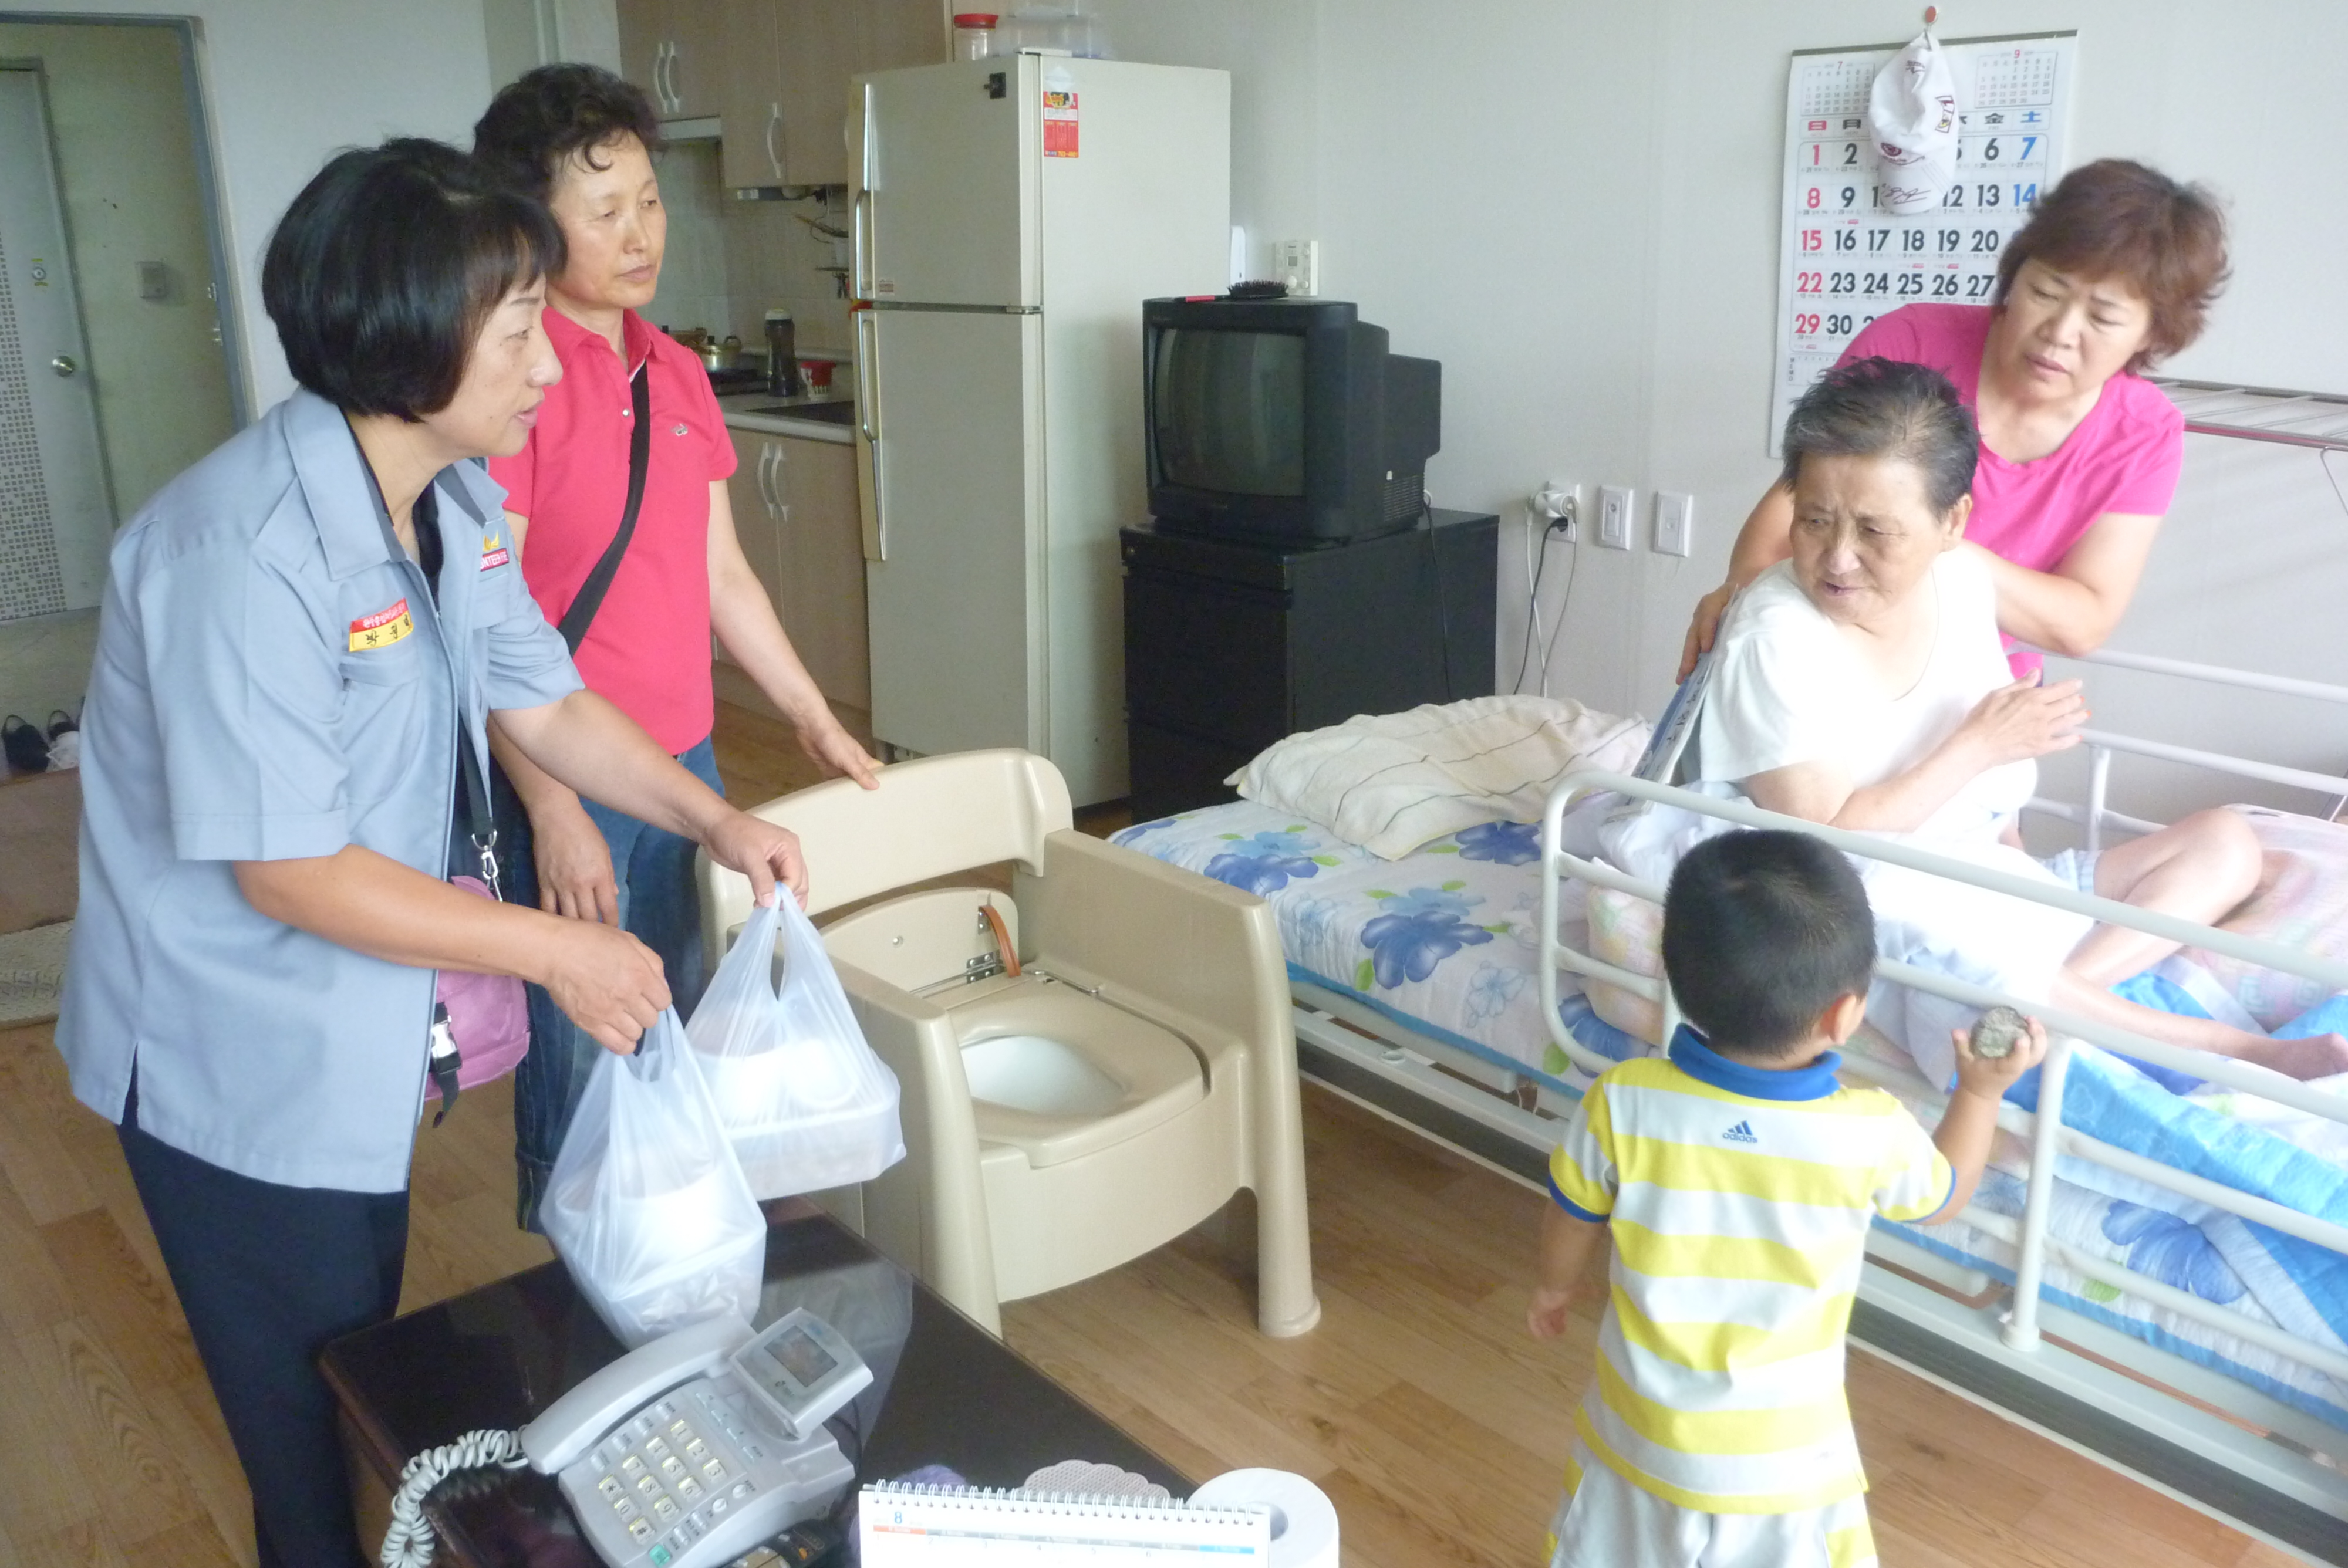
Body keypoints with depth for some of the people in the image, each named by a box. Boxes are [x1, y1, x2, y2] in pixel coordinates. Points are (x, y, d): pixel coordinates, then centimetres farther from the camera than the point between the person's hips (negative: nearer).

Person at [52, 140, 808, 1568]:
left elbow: (544, 704, 6)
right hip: (238, 1060, -8)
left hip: (360, 1037, 8)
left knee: (367, 1351, 26)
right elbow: (286, 869, -27)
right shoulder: (247, 549, -30)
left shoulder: (460, 500, -4)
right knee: (303, 1403, 13)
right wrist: (557, 950, -23)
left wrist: (718, 823, -6)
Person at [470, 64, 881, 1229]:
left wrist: (816, 725, 15)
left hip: (686, 768, 7)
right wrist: (553, 814, -19)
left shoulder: (677, 376, 9)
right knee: (583, 1068, 5)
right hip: (569, 786, -7)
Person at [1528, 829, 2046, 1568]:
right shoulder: (1873, 1133, -24)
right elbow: (1944, 1199, 1)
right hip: (1782, 1453, 0)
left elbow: (1571, 1228, -5)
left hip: (1640, 1425, 1)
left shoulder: (1622, 1103, -24)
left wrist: (1556, 1287, 17)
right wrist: (1982, 1091, 13)